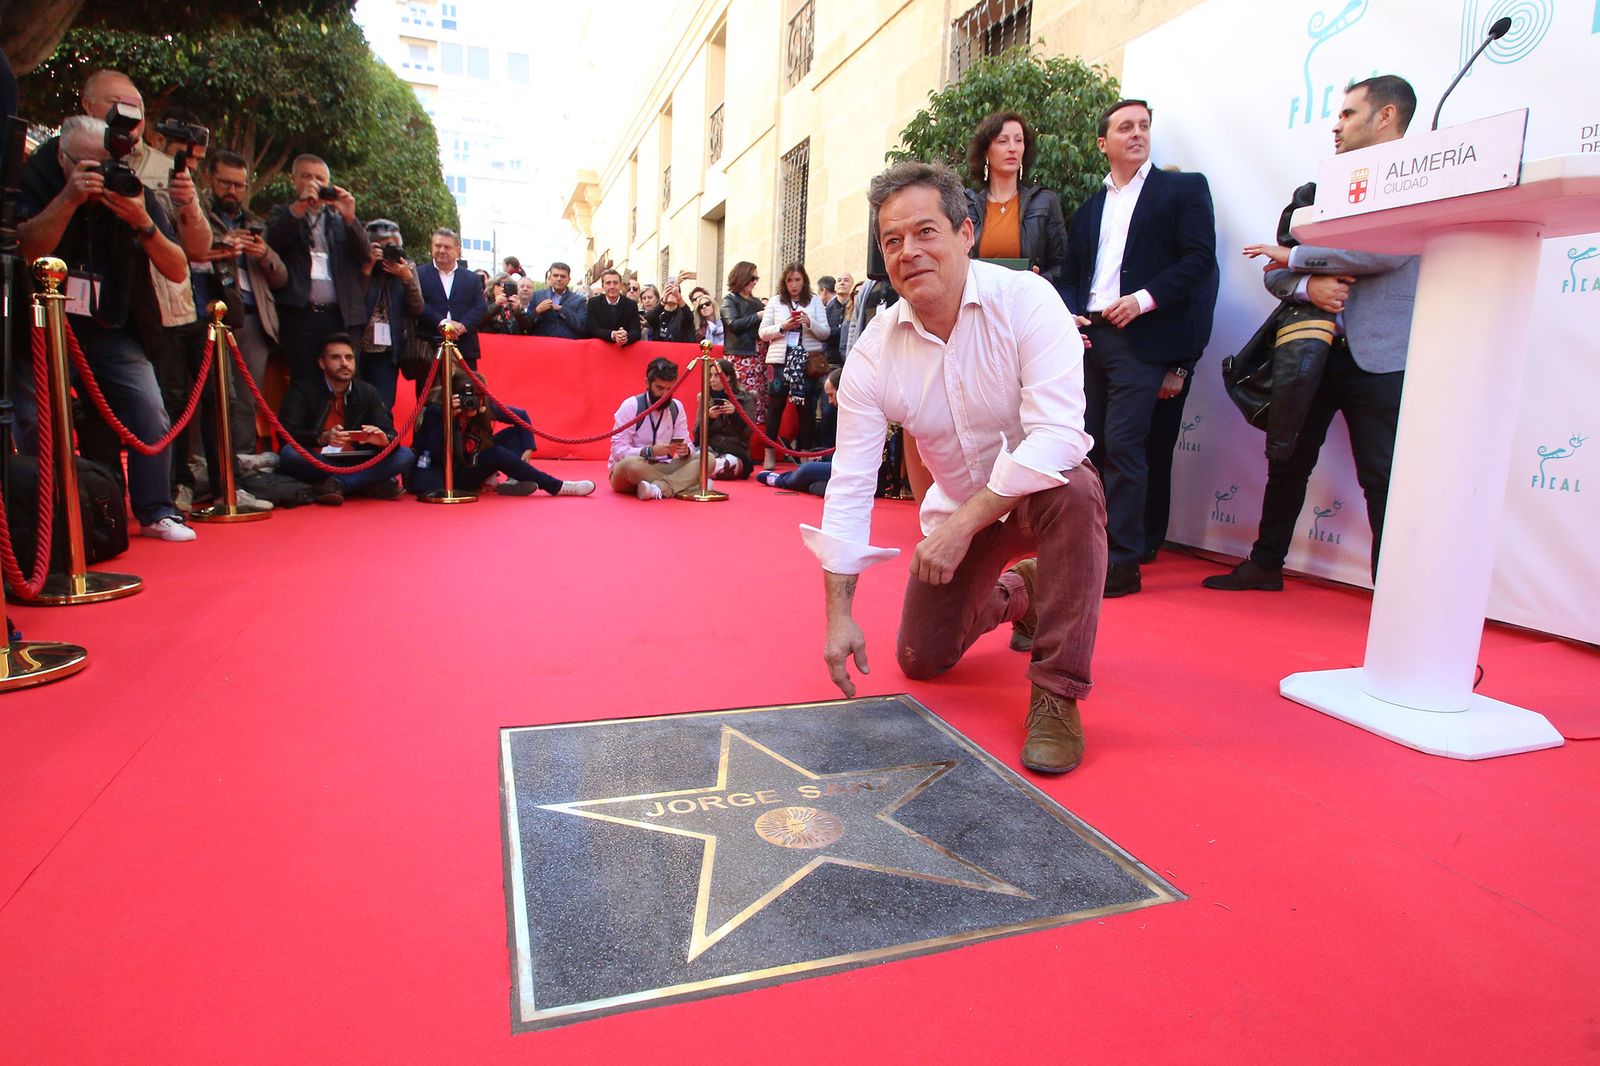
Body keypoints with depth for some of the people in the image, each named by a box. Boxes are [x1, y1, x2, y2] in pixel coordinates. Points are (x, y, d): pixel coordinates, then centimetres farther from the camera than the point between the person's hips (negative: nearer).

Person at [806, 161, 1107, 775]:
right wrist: (839, 613, -18)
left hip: (1042, 491, -3)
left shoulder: (1026, 301, -24)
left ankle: (1057, 692, -23)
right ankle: (1012, 594, 36)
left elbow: (1056, 436, -33)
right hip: (958, 512, 4)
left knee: (1073, 491, -38)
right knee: (921, 660, 4)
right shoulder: (875, 350, -14)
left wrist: (961, 525, -35)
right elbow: (850, 484, -15)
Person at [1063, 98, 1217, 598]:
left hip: (1141, 338, -5)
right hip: (1089, 336, 5)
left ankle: (1123, 562, -7)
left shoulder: (1184, 188, 9)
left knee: (1122, 445, -12)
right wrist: (1070, 314, 0)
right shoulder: (1088, 208, 23)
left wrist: (1145, 298, -14)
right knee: (1088, 445, 3)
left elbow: (1200, 260, -2)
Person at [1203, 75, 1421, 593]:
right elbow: (1273, 272, 10)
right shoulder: (1315, 192, 16)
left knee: (1383, 481, -2)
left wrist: (1297, 256, -10)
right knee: (1287, 465, 13)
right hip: (1312, 352, 6)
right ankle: (1265, 564, 26)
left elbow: (1388, 250, -18)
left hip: (1379, 356, -6)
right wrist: (1306, 285, -12)